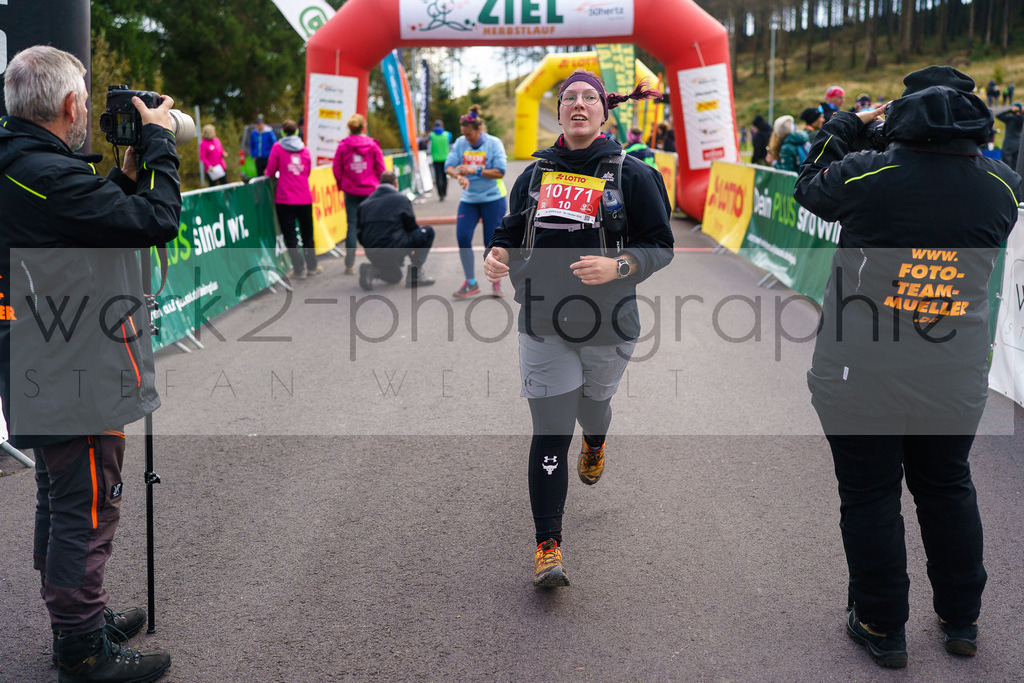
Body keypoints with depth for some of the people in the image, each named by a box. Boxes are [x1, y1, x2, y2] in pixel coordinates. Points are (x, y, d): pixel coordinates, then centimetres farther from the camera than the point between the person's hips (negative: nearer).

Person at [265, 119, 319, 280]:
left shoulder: (277, 147, -3)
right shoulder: (304, 149, 7)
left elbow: (270, 172, -2)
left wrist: (267, 173, 20)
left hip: (285, 199, -3)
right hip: (305, 198, 3)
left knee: (290, 236, 2)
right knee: (307, 233, 16)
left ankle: (299, 269, -1)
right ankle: (312, 266, 22)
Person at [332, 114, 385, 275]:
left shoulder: (343, 146, -2)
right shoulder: (372, 144, -2)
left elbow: (337, 169, 2)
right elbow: (380, 168, 1)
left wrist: (341, 186, 16)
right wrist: (379, 185, 16)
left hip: (351, 191, 0)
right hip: (370, 190, 0)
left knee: (352, 225, 2)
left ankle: (350, 265, -1)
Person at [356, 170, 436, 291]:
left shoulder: (365, 203, 12)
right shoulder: (401, 199, -1)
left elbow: (360, 234, 12)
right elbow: (412, 227, 6)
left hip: (372, 254, 6)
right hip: (394, 250, -6)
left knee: (395, 277, 34)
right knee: (428, 232, 9)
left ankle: (373, 270, 1)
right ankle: (415, 274, 4)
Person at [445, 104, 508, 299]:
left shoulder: (494, 143, -9)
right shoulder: (461, 143, 1)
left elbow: (500, 172, -15)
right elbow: (449, 166, -5)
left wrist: (474, 171, -23)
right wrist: (459, 176, -26)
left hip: (493, 199, -3)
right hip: (468, 199, 3)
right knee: (462, 237, -11)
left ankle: (496, 282, 18)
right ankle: (471, 283, 1)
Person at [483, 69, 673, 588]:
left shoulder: (631, 174, -4)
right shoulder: (535, 173, 7)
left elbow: (661, 245, -4)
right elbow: (513, 229, 19)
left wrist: (616, 266, -23)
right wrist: (498, 254, -4)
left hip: (606, 326, -1)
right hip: (543, 324, 1)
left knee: (593, 406, 22)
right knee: (550, 432, -4)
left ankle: (595, 445, 62)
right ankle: (548, 547, 2)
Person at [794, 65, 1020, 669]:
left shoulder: (865, 174, -14)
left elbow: (811, 190, 6)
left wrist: (844, 128, 19)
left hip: (860, 376, -3)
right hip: (955, 381, 4)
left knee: (870, 498, 10)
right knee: (948, 489, 21)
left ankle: (883, 629, 24)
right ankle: (961, 621, 35)